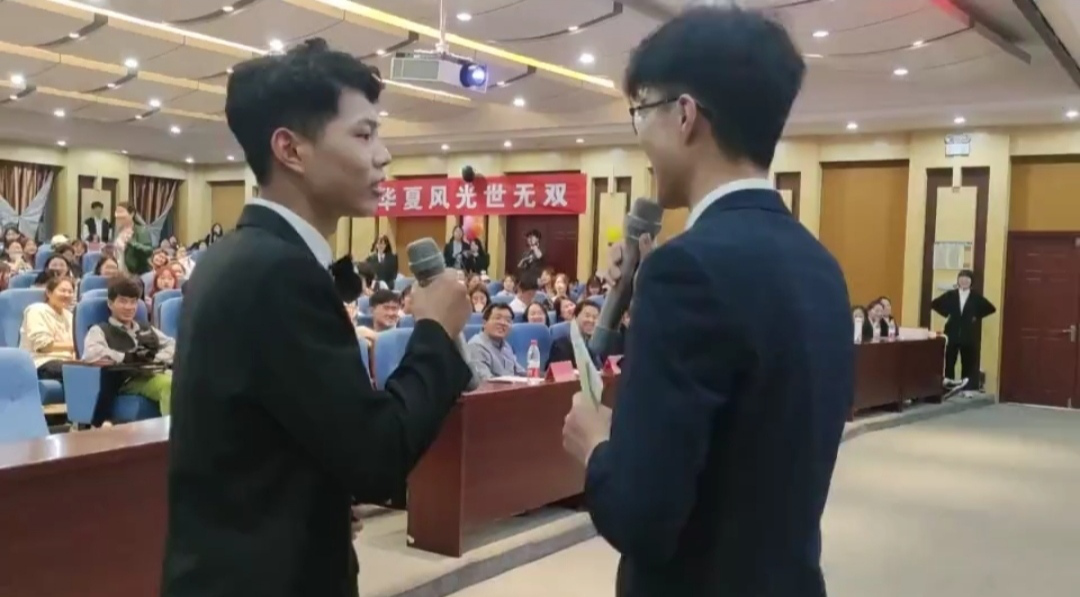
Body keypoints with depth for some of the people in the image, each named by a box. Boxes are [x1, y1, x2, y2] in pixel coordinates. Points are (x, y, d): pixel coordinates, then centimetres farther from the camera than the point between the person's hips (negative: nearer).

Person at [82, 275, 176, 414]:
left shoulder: (147, 329, 31)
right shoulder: (100, 330, 13)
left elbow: (172, 345, 24)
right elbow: (91, 354, -8)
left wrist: (157, 359, 4)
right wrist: (128, 358, -3)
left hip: (157, 373, 6)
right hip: (129, 380, -5)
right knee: (169, 384, -37)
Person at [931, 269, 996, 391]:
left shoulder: (976, 296, -1)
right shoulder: (950, 295, 0)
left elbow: (991, 308, 2)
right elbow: (935, 304, 7)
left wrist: (977, 317, -2)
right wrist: (946, 314, 1)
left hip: (968, 333, 0)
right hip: (952, 332, 0)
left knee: (968, 360, 4)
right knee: (949, 358, 1)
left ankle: (966, 383, 11)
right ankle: (948, 381, 8)